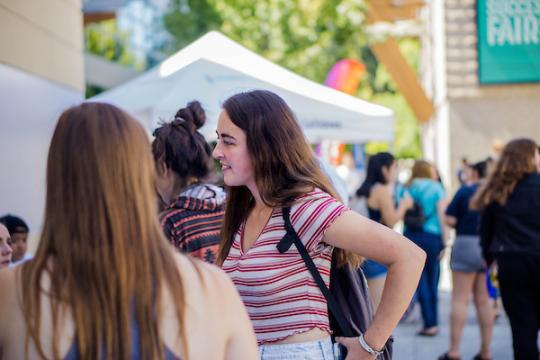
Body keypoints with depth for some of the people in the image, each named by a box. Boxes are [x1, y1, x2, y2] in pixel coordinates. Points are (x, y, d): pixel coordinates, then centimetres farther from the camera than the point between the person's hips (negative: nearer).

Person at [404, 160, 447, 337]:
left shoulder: (407, 189, 7)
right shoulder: (436, 188, 2)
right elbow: (442, 215, -3)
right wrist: (444, 241, -1)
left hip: (410, 236, 1)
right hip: (432, 237, -1)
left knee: (421, 281, 2)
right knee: (432, 281, 8)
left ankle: (429, 323, 0)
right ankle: (433, 323, 12)